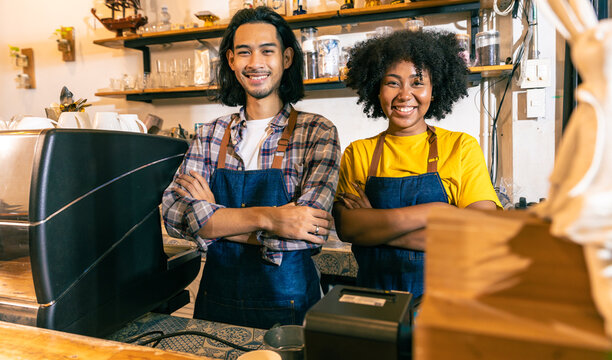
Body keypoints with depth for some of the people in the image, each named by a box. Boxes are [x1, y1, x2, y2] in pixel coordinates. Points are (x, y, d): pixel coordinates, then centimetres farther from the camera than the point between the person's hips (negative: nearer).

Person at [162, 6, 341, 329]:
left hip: (286, 304, -3)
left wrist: (215, 218, -14)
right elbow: (173, 213, -10)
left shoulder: (317, 132, -9)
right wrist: (266, 217, -23)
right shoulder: (210, 135, 2)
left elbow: (311, 233, -19)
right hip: (216, 299, 3)